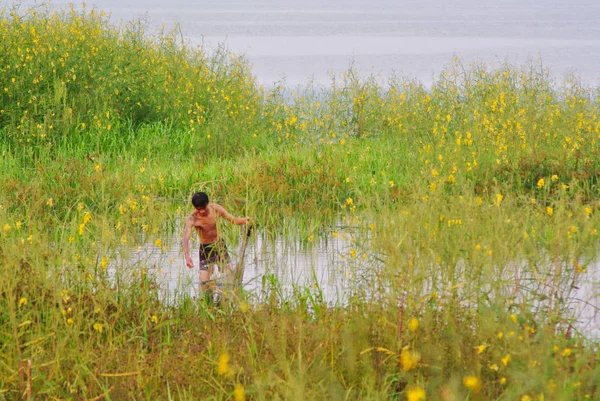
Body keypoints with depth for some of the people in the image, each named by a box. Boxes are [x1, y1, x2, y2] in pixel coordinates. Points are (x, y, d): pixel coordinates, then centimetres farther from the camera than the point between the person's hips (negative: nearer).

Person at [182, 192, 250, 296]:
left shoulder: (216, 209, -15)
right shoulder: (192, 219, -23)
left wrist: (244, 220, -33)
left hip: (219, 245, 2)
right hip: (205, 249, -2)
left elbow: (233, 220, -9)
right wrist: (187, 256, -51)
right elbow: (186, 237, -34)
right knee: (204, 282, -9)